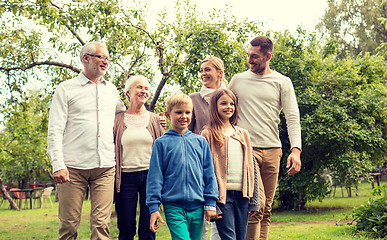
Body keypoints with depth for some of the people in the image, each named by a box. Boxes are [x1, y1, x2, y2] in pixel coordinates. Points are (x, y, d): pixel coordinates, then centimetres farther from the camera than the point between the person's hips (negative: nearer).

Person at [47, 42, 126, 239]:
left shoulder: (111, 90, 18)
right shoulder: (66, 89, 6)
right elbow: (54, 131, -1)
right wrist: (58, 165, -12)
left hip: (105, 167, 3)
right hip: (74, 167, -3)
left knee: (101, 224, -3)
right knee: (69, 224, -1)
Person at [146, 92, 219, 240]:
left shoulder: (200, 142, 9)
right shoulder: (161, 143, 2)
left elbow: (209, 174, 11)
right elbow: (155, 176, 1)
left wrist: (211, 203, 6)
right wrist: (153, 207, -4)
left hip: (197, 207, 3)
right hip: (173, 206, -3)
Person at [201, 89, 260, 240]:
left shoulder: (243, 134, 16)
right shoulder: (208, 135, 2)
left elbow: (251, 167, 16)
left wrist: (254, 200, 11)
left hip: (242, 194, 5)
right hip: (222, 194, -4)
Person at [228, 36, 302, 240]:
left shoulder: (282, 82, 7)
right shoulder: (238, 80, 10)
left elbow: (293, 118, 1)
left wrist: (296, 150, -13)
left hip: (272, 150, 2)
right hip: (246, 149, -1)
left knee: (266, 208, 5)